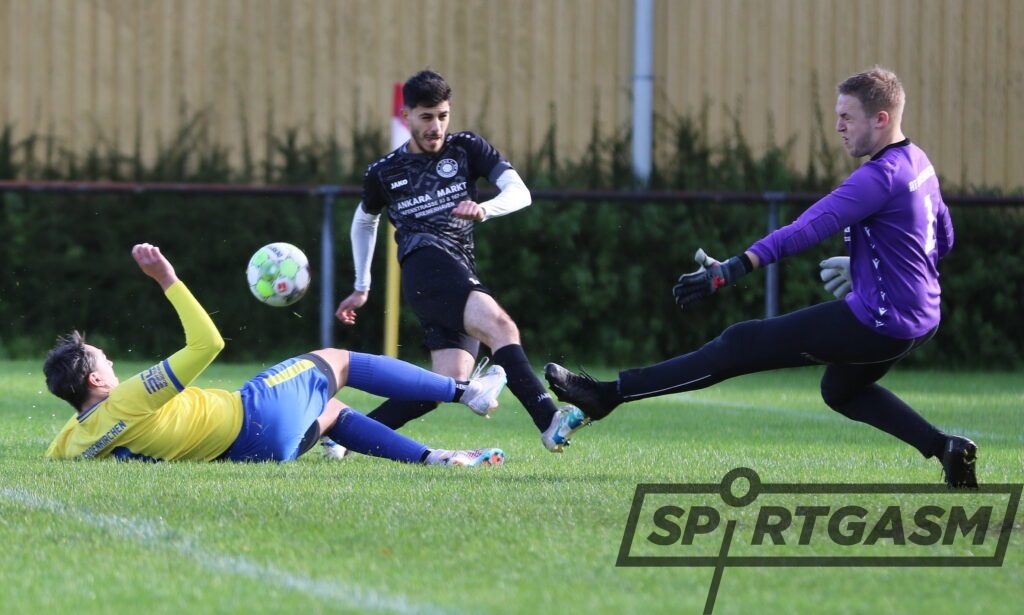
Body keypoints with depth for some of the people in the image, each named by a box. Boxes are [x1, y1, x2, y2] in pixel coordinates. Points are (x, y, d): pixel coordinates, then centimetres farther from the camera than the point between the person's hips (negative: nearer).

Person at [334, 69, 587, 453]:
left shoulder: (467, 148, 13)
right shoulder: (384, 173, 13)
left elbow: (520, 193, 1)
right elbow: (364, 221, 33)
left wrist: (485, 209, -21)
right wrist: (362, 287, 34)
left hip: (462, 277, 4)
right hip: (426, 268, -4)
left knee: (450, 383, -9)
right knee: (501, 326, -29)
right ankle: (550, 424, -46)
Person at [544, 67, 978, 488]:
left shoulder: (879, 177, -21)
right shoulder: (918, 163, 9)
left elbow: (807, 229, -31)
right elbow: (943, 239, 22)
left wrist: (730, 271, -37)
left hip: (877, 326, -9)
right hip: (919, 319, 9)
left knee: (742, 345, -8)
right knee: (841, 390, 34)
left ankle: (608, 394, -8)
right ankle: (946, 448, 22)